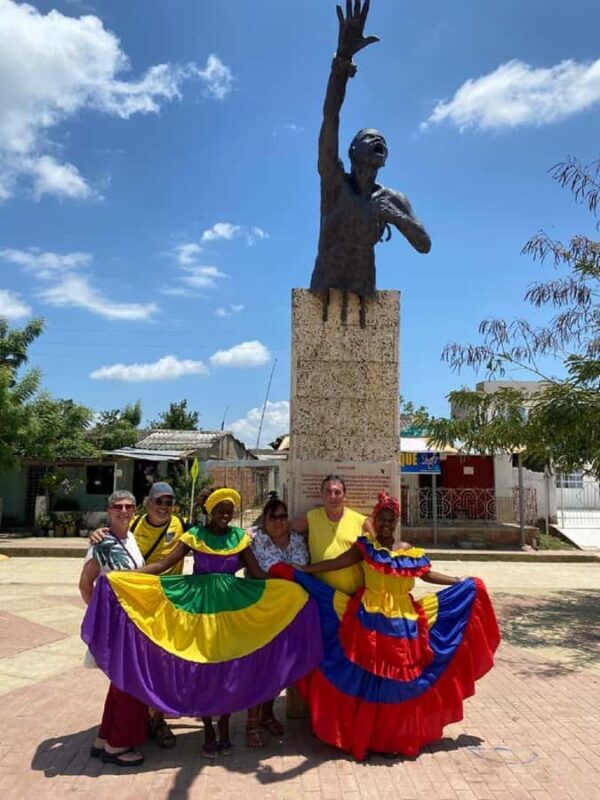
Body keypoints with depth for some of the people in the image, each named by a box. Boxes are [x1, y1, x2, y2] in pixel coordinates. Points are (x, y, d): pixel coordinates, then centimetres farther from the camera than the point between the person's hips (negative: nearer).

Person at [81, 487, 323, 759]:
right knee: (201, 668, 4)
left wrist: (289, 588, -8)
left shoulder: (240, 538, 2)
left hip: (231, 606, 1)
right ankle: (208, 732, 21)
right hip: (199, 605, -1)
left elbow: (257, 574, 2)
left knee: (229, 668, 5)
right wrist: (122, 576, -22)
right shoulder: (194, 536, -4)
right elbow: (163, 565, -10)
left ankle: (224, 728, 24)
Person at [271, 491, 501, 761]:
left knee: (399, 678, 7)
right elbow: (335, 563, -6)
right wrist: (300, 571, -12)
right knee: (368, 677, 0)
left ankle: (398, 734, 22)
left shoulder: (409, 551, 8)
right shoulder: (365, 547, -1)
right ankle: (366, 733, 14)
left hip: (403, 622, 3)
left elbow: (428, 574, 17)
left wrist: (460, 582, 18)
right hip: (369, 621, -3)